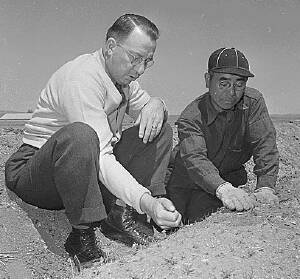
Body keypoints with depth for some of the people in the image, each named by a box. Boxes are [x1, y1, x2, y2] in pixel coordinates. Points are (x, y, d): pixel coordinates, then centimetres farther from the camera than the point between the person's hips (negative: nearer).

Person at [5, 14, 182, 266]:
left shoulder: (123, 75, 3)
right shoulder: (80, 77, -25)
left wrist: (155, 104, -12)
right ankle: (83, 235, -25)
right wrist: (146, 202, -44)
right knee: (79, 134, -42)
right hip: (33, 173, -8)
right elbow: (100, 157, -33)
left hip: (88, 170, 8)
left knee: (161, 130, -2)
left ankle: (121, 216, -11)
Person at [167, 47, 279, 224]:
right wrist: (224, 190, -59)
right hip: (186, 181, -1)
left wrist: (265, 188, -41)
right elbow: (194, 158, -40)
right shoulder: (191, 117, -24)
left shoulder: (254, 102, -15)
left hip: (229, 179, 2)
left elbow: (265, 145, -23)